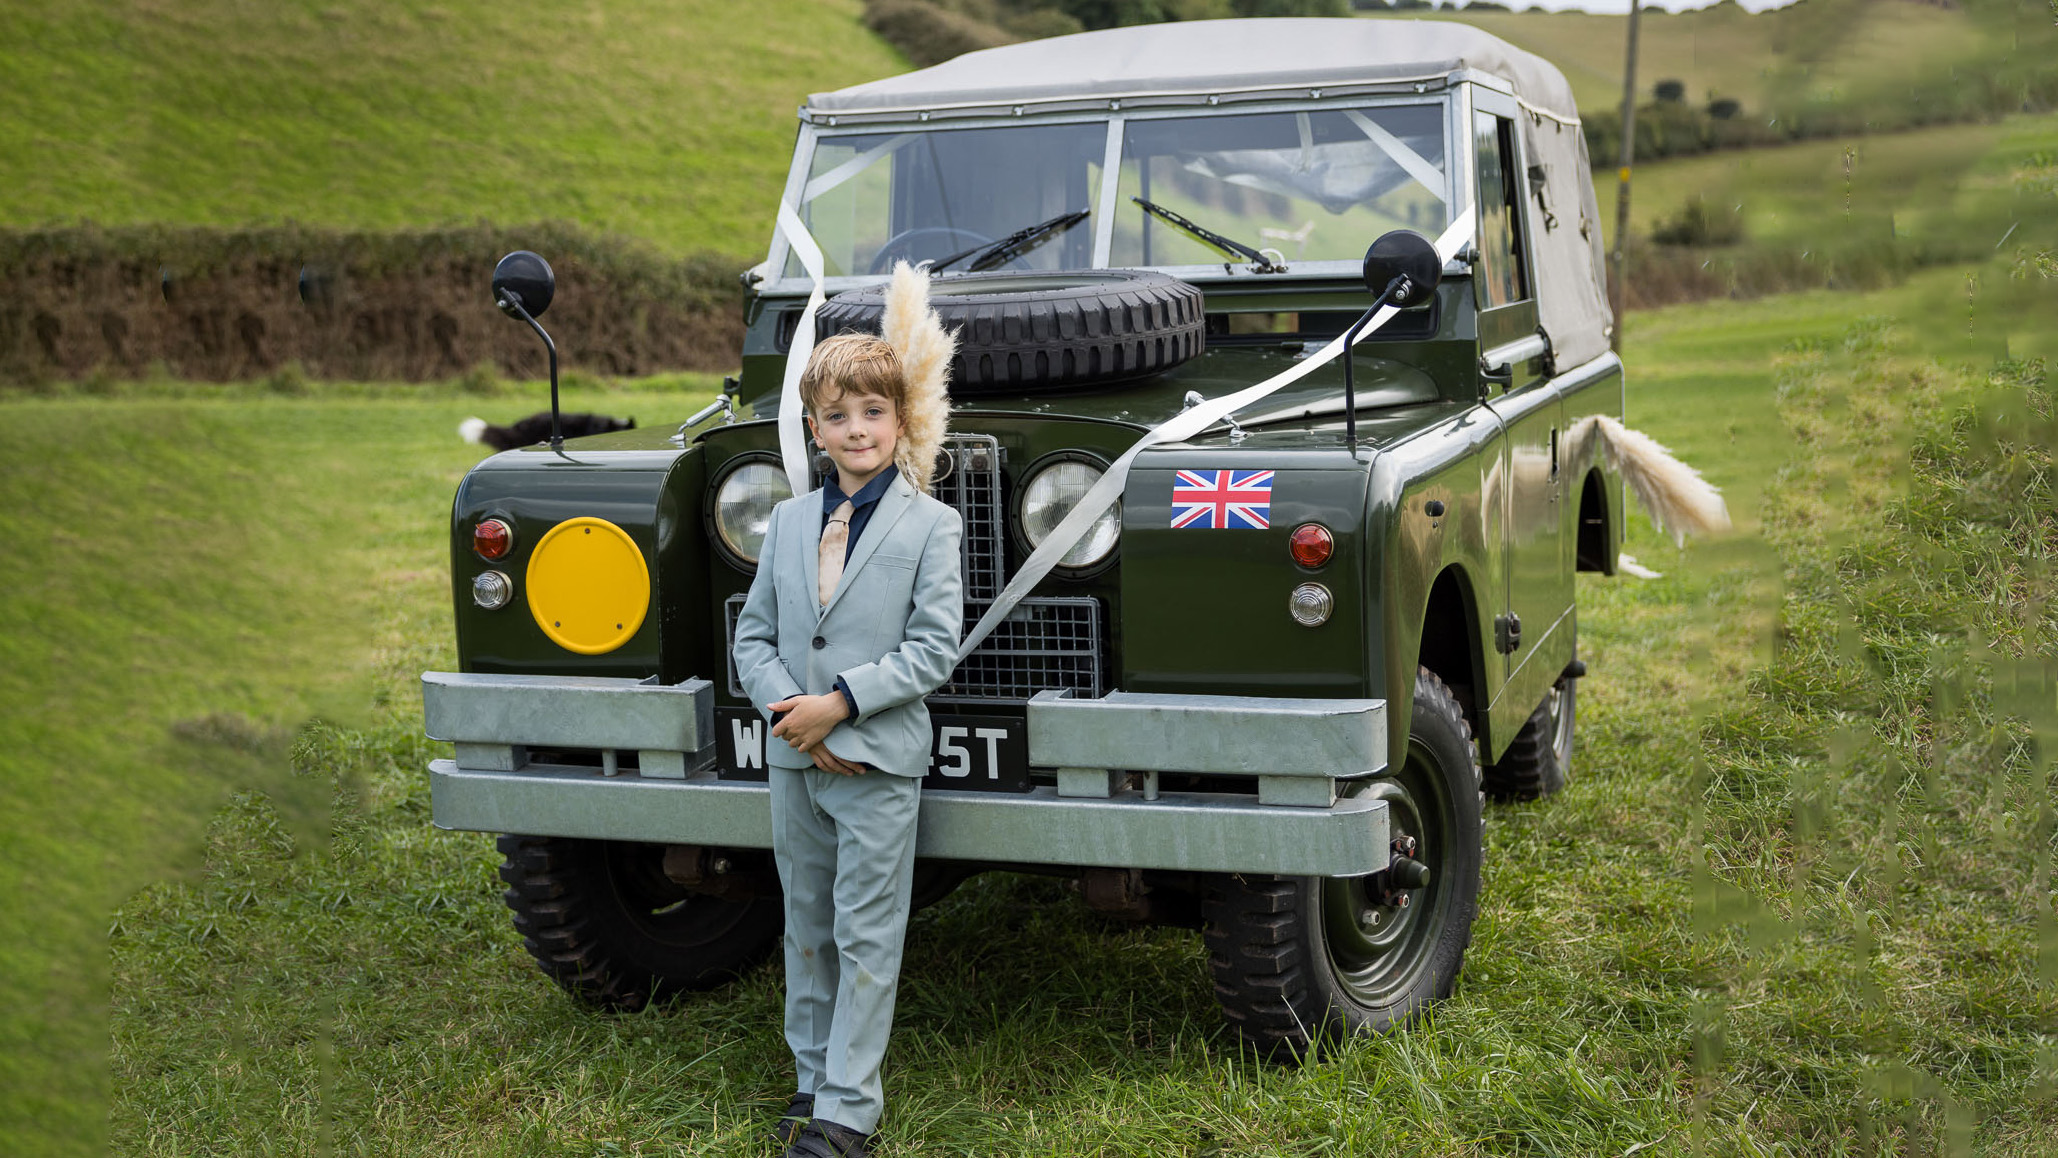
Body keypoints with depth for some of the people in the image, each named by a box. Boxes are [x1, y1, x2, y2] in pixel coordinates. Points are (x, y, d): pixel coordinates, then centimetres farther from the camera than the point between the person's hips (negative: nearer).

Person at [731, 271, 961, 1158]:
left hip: (880, 760, -5)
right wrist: (790, 706, -9)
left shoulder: (930, 525, -4)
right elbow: (753, 635, 9)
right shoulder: (789, 521, 9)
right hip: (793, 760, 5)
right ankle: (813, 1077, 27)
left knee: (866, 936, -1)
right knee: (807, 928, 14)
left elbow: (934, 648, -11)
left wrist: (841, 703, -18)